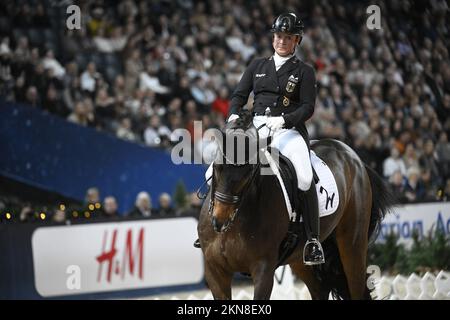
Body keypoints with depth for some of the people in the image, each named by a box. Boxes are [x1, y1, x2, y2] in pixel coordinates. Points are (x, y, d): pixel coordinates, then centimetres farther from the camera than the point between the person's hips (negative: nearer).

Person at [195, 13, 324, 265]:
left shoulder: (304, 71, 7)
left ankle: (313, 240, -22)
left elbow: (308, 107, -2)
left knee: (305, 178, -31)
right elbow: (240, 95, 15)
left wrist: (284, 120, -19)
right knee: (214, 172, -7)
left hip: (289, 130, -4)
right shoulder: (258, 66, 18)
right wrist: (234, 115, -6)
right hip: (255, 127, 4)